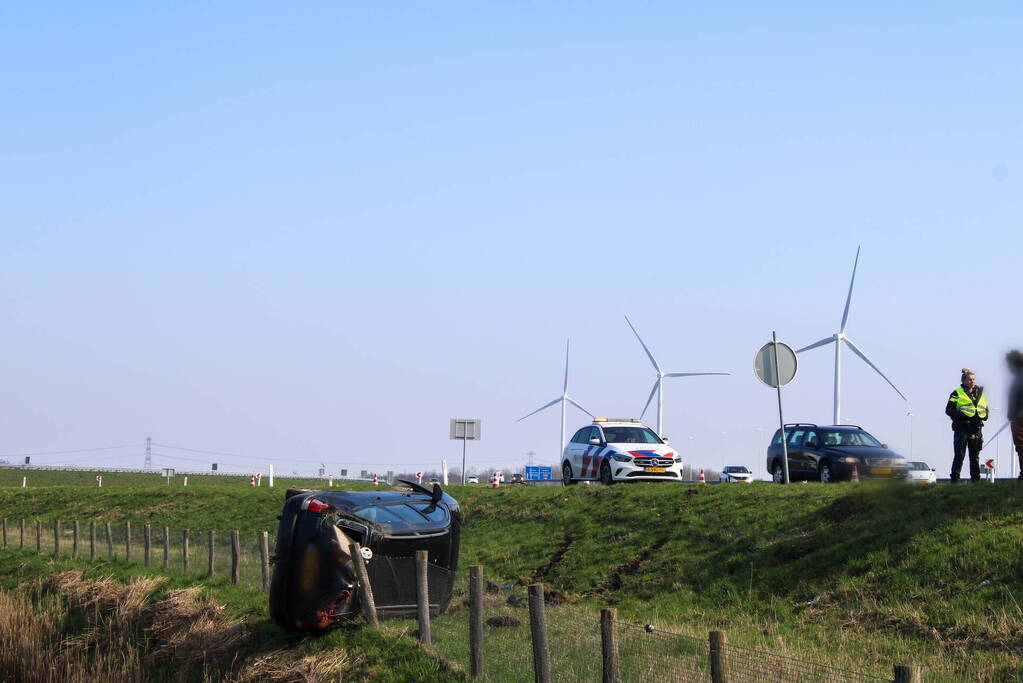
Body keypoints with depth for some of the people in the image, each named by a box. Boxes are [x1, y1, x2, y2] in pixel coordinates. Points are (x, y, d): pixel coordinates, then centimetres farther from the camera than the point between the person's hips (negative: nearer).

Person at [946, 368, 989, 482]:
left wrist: (983, 416, 2)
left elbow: (986, 409, 24)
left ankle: (976, 479, 14)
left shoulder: (980, 394, 17)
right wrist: (961, 416, -18)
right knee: (959, 455, -6)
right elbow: (949, 410, -4)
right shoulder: (957, 394, 0)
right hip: (962, 428, -5)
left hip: (976, 429, 5)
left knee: (975, 456, 9)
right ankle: (955, 479, -5)